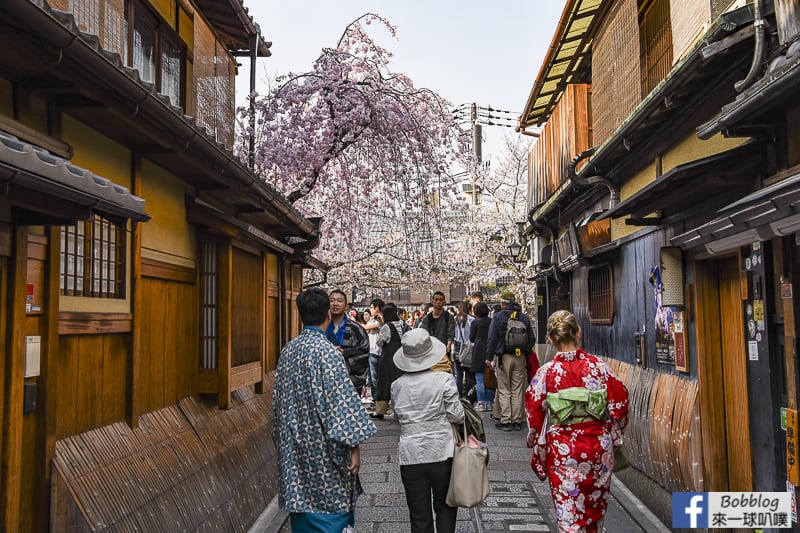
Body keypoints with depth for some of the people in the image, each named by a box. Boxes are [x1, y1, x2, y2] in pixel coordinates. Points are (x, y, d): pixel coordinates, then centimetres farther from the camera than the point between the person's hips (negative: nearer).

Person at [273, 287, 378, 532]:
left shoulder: (288, 351, 5)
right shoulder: (326, 351, -17)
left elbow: (279, 401, 13)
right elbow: (342, 400, -19)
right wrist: (354, 445, -13)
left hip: (295, 448, 7)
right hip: (323, 449, -7)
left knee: (302, 510, 15)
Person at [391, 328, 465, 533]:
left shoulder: (397, 385, -2)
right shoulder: (444, 380, -11)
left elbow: (399, 416, 6)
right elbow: (457, 416, -8)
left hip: (410, 455, 2)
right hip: (441, 452, -2)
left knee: (419, 516, 11)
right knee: (445, 508, 18)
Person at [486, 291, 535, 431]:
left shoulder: (498, 317, -5)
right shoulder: (524, 317, 6)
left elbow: (491, 338, -5)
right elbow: (532, 338, 11)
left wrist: (491, 357, 2)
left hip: (504, 357, -3)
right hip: (521, 358, 3)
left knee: (504, 391, 3)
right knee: (518, 390, 9)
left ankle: (505, 421, 3)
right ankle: (517, 421, 12)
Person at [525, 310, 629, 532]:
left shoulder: (546, 372, -11)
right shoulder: (599, 366, -8)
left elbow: (534, 413, -6)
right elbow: (619, 404, -3)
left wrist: (534, 444, 9)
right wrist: (615, 438, 11)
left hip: (562, 449, -2)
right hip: (599, 445, 2)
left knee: (568, 508, 9)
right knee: (596, 504, 23)